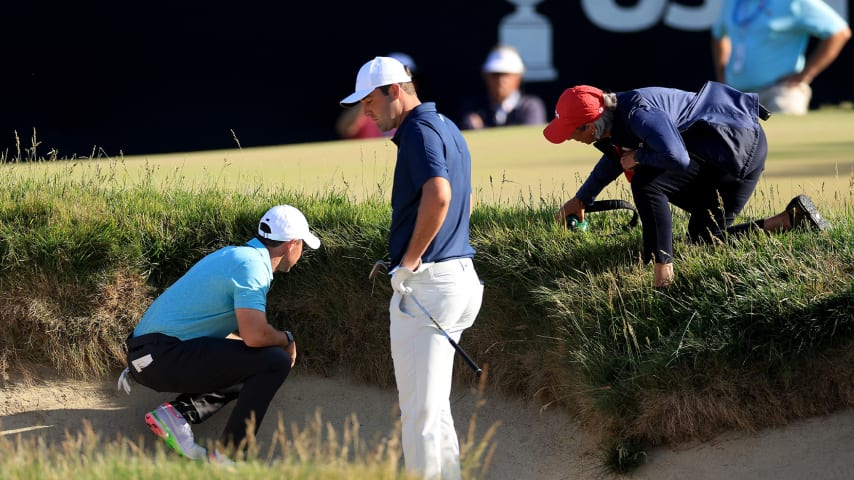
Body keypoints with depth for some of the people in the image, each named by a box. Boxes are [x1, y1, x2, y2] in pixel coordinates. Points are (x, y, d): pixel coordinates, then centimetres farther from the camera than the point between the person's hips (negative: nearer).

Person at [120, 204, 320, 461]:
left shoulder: (235, 254, 18)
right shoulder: (252, 266, -14)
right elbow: (255, 335, -26)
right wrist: (286, 340, -3)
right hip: (163, 357, -10)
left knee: (248, 369, 27)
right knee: (274, 361, -16)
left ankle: (179, 412, 4)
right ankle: (228, 454, -11)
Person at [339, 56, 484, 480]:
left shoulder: (420, 129, -13)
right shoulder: (448, 128, 18)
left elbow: (438, 195, -28)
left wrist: (410, 260, -20)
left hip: (426, 284, -10)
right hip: (460, 275, 10)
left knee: (419, 408, -5)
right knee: (433, 403, 18)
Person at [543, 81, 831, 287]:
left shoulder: (638, 114, -29)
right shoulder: (615, 115, 3)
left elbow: (677, 158, -40)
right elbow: (616, 156, 26)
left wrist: (637, 158, -22)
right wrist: (582, 199, 24)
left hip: (738, 144, -11)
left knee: (646, 183, -26)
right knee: (705, 237, 16)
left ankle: (663, 272, -28)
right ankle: (792, 219, 13)